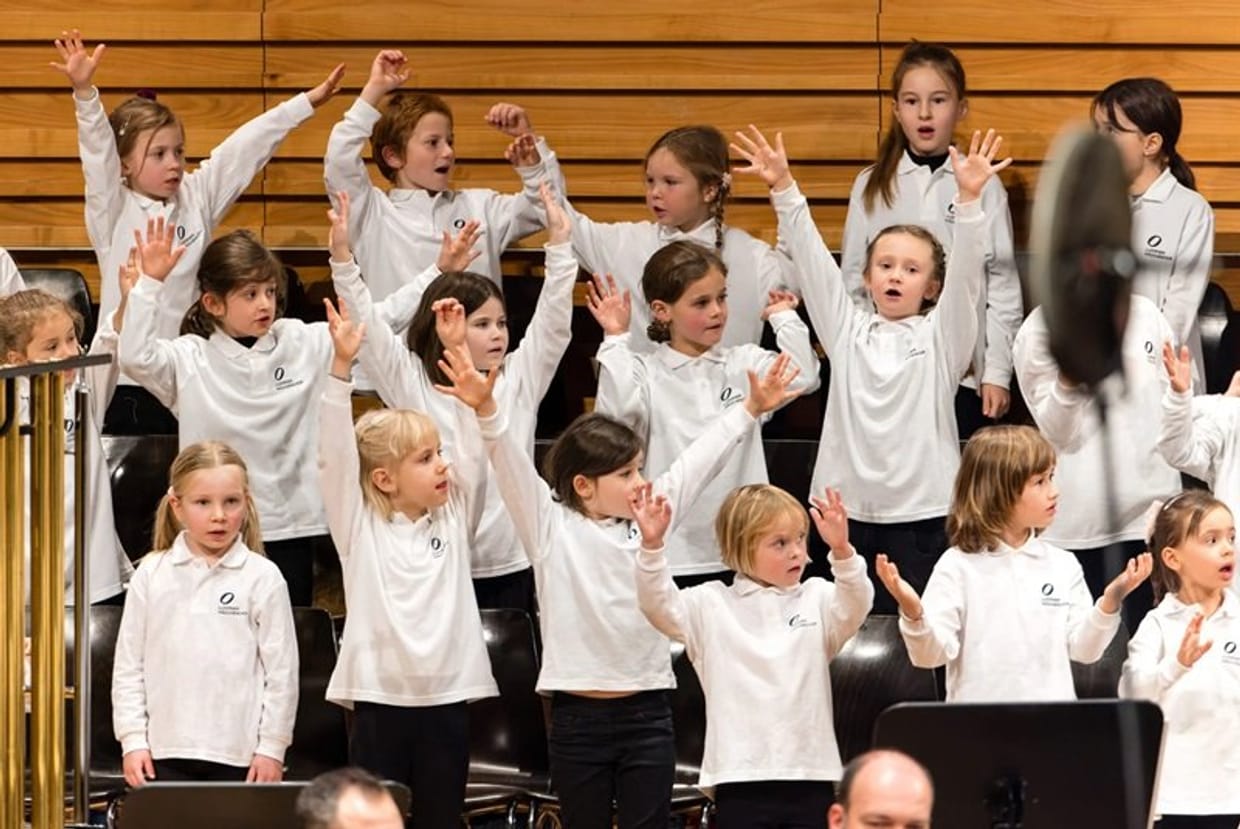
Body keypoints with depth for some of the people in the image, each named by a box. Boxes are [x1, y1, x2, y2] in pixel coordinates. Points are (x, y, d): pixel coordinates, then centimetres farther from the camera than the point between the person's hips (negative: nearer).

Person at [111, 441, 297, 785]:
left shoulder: (262, 579, -2)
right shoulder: (151, 575, 4)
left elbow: (281, 670, 0)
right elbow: (129, 664, 7)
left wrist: (272, 747, -2)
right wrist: (133, 739, 1)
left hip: (238, 753, -2)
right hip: (166, 749, 2)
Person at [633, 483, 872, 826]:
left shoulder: (817, 600, 6)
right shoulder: (711, 606, 3)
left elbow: (855, 606, -12)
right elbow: (661, 607, -9)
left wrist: (842, 551, -32)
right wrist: (651, 547, -26)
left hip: (808, 775, 1)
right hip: (741, 778, -1)